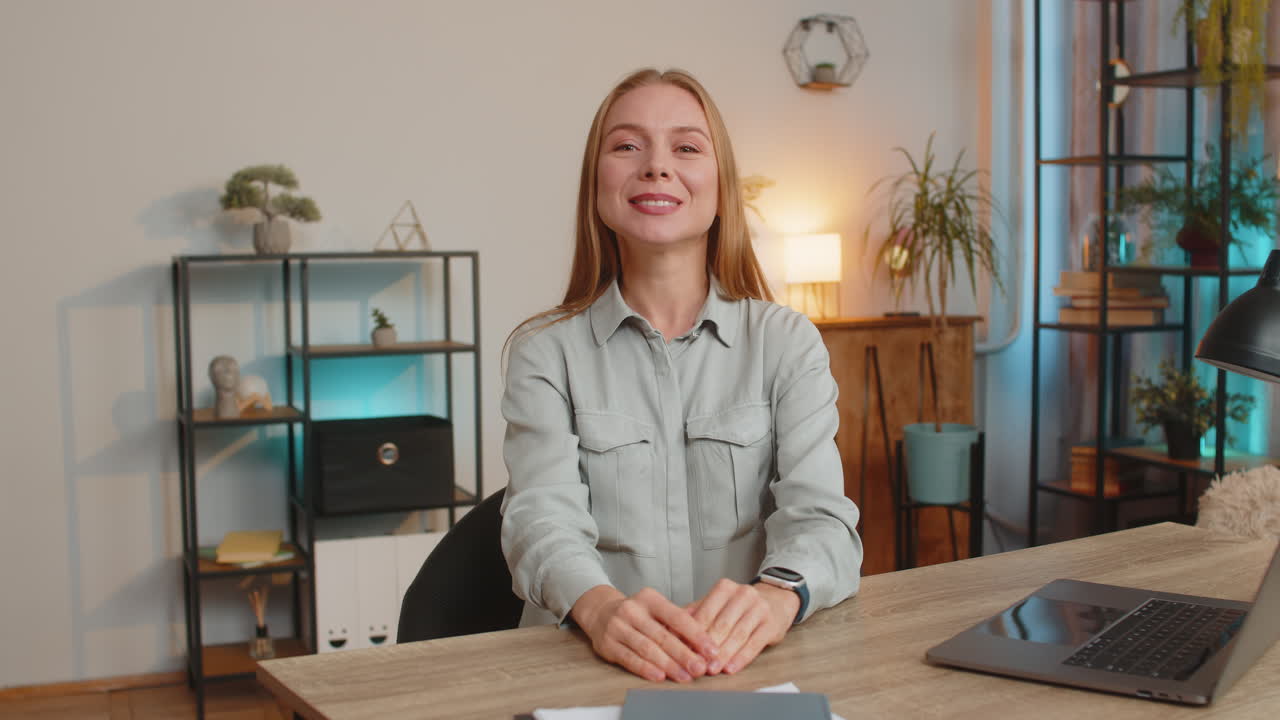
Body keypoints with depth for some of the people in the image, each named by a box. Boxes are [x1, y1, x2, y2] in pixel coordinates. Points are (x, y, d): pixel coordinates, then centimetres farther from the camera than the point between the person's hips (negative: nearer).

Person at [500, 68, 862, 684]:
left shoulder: (788, 343, 9)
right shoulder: (545, 351, 7)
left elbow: (820, 515, -4)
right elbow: (545, 517, -7)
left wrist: (777, 597, -28)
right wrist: (601, 607, -30)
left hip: (750, 668, 0)